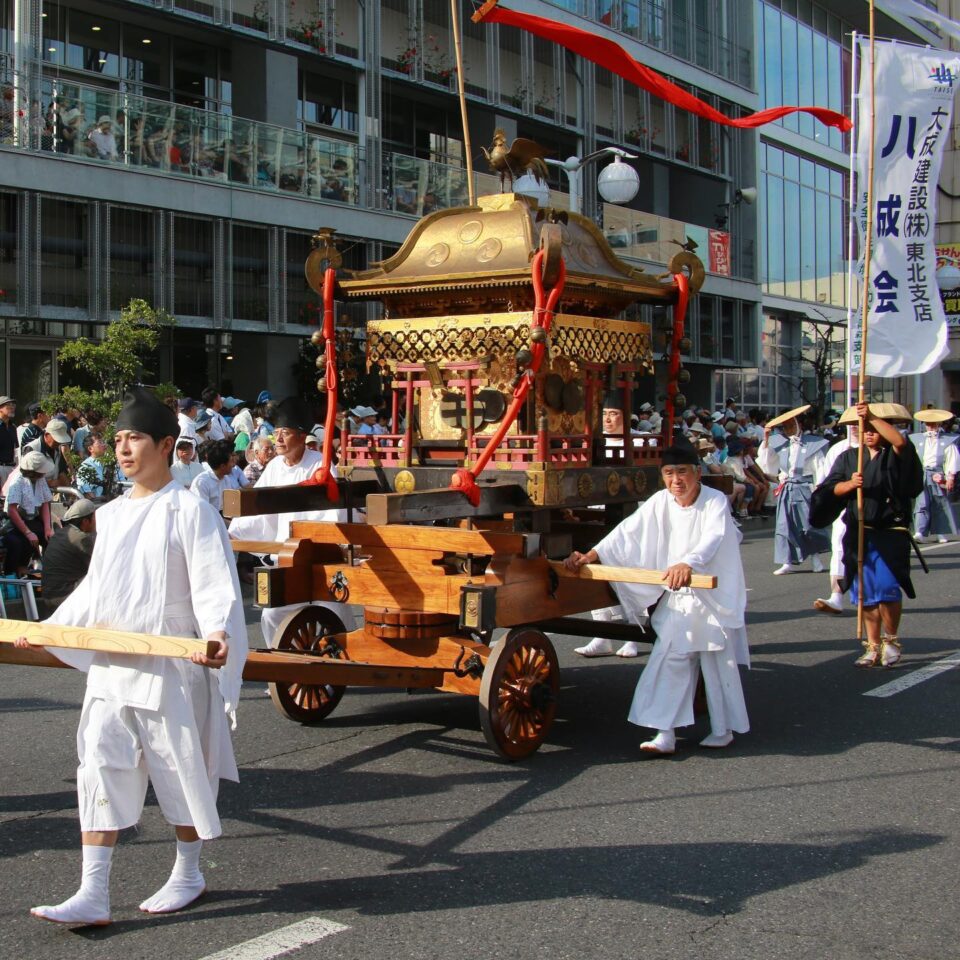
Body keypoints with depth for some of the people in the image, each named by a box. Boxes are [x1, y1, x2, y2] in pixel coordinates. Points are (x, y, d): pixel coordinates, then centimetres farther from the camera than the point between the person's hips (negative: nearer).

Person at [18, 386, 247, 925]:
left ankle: (188, 876, 26)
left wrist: (217, 633, -32)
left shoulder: (190, 511, -9)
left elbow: (214, 586, -15)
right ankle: (93, 896, 5)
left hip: (171, 670, -6)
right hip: (111, 666, 6)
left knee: (181, 770, 7)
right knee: (101, 769, 2)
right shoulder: (111, 515, 12)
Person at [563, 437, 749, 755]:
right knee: (670, 660, -4)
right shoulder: (659, 503, -1)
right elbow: (627, 532, -1)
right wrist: (590, 555, -11)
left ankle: (724, 728, 22)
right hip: (677, 598, 4)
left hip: (715, 597, -3)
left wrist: (687, 564, -50)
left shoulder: (715, 501, -14)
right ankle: (665, 733, -5)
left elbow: (713, 539, -31)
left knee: (717, 663, 5)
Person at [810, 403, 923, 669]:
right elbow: (832, 489, 4)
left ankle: (891, 639, 8)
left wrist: (872, 416, -25)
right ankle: (873, 647, 16)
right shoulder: (848, 457, 13)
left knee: (887, 589, -14)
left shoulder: (895, 455, 2)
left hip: (890, 533, -3)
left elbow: (900, 441, -21)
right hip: (858, 533, 4)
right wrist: (850, 484, -16)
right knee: (865, 594, 6)